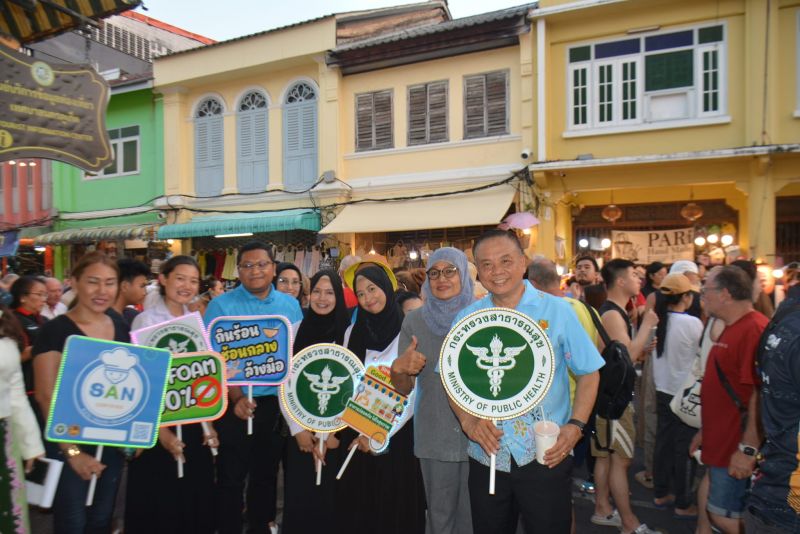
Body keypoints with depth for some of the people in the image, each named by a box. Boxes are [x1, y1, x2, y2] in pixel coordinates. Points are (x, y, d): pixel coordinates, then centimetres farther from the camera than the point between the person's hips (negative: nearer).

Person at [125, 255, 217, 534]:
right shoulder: (146, 320, -10)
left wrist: (208, 423, 7)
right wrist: (161, 431, -17)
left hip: (194, 424, 5)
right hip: (159, 423, -5)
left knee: (197, 499, 15)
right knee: (160, 505, 8)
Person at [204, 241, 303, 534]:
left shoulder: (290, 305, 3)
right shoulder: (221, 306, -7)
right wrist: (236, 398, -21)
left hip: (278, 403, 4)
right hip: (236, 405, -3)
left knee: (267, 473, 19)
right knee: (231, 476, 8)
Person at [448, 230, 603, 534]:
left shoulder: (557, 311, -5)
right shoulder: (466, 319, 1)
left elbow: (588, 373, 0)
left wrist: (576, 425, -12)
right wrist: (467, 420, -9)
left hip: (546, 458, -2)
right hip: (486, 458, 3)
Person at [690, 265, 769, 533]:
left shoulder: (754, 329, -20)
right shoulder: (732, 329, 13)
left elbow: (760, 394, -24)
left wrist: (748, 448, -23)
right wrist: (705, 431, 21)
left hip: (735, 450, -10)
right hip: (720, 442, 10)